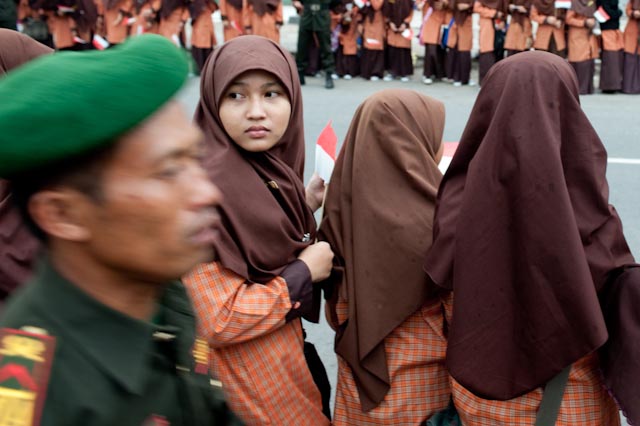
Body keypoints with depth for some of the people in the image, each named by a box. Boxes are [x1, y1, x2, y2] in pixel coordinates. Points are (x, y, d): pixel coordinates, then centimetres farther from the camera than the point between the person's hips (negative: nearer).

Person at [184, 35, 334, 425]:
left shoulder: (272, 168, 0)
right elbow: (220, 320, -27)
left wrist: (304, 206, 1)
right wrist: (305, 272, -18)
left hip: (282, 357, 8)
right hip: (245, 381, -8)